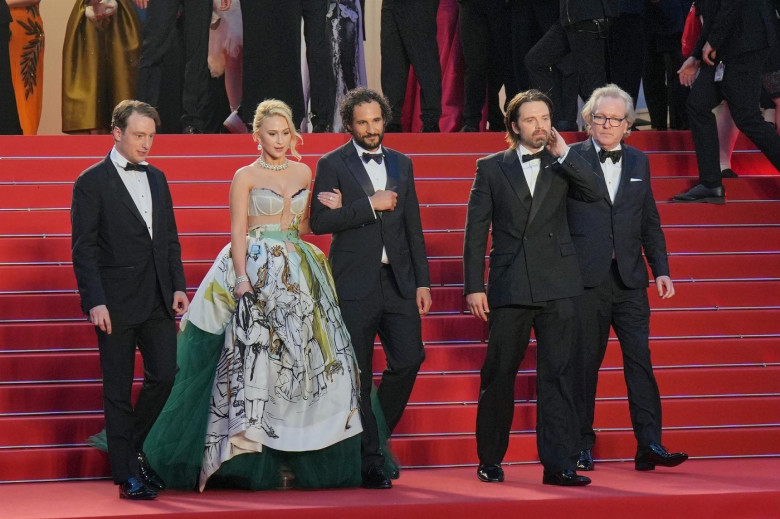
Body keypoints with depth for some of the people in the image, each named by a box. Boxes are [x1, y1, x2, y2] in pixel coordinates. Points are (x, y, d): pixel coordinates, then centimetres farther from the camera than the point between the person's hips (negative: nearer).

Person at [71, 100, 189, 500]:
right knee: (118, 390, 2)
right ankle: (128, 475, 7)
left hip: (157, 301, 5)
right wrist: (95, 301, -16)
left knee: (164, 375, 0)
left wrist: (178, 286, 7)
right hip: (117, 303, -5)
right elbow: (83, 249, -9)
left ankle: (132, 447, 22)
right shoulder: (92, 183, -5)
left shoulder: (157, 178, 13)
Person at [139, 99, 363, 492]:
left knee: (303, 358, 2)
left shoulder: (303, 172, 13)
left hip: (300, 274, 5)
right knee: (256, 355, -9)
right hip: (257, 271, -5)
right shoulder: (246, 177, 0)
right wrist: (242, 279, -16)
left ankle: (301, 457, 7)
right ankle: (253, 460, -7)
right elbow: (238, 233, -5)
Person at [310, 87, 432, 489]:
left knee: (409, 358, -8)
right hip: (355, 285, -4)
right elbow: (319, 221, -11)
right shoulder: (333, 165, 0)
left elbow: (413, 226, 14)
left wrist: (422, 281, 9)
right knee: (358, 376, 0)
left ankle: (378, 431, 15)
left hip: (398, 282, 4)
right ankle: (370, 461, 6)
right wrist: (370, 205, -14)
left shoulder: (401, 164, 14)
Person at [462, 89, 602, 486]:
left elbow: (594, 193, -9)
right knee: (498, 375, 6)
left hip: (556, 287, 0)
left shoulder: (562, 165, 9)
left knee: (557, 375, -3)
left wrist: (563, 152, -10)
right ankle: (490, 460, 19)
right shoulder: (491, 168, 6)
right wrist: (473, 287, -3)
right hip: (509, 286, 0)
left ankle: (559, 464, -3)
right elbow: (476, 231, 4)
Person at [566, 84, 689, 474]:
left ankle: (650, 445, -3)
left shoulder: (638, 163, 13)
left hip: (629, 279, 3)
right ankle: (582, 445, 12)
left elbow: (650, 223, 17)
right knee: (584, 362, 3)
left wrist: (660, 269, 9)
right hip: (585, 279, -3)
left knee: (640, 360, -4)